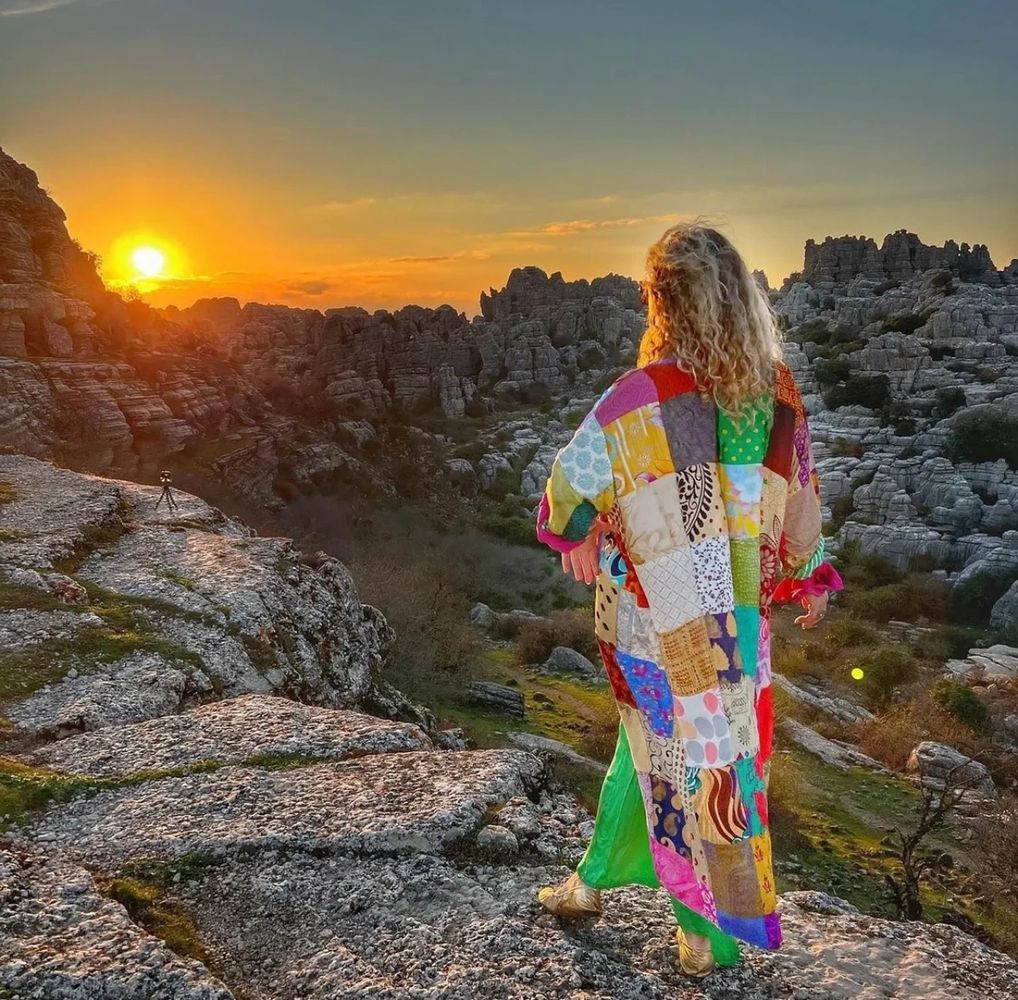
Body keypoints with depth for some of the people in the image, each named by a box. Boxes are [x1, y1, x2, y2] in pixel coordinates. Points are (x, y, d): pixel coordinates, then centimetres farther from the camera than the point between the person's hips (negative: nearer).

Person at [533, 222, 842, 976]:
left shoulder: (643, 396, -21)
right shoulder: (777, 389, -5)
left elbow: (571, 482, -12)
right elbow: (799, 490, 6)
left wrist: (576, 534, 10)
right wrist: (812, 574, 20)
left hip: (661, 621, -4)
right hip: (743, 617, 4)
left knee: (674, 754, 15)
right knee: (642, 744, 20)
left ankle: (713, 931, 34)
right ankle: (595, 878, 36)